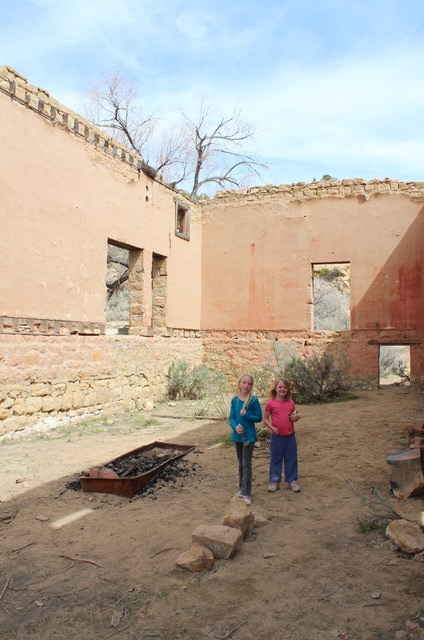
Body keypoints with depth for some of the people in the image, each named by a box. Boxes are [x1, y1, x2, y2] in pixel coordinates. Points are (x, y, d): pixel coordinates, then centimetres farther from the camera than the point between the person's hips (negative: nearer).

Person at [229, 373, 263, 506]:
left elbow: (259, 417, -6)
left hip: (249, 435, -4)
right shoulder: (235, 400, 1)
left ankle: (246, 493, 1)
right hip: (238, 435, 4)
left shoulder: (253, 400, -10)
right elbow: (231, 417, 2)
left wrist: (246, 415, -21)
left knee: (246, 464, -5)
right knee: (241, 463, 16)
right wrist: (235, 427, -17)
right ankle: (242, 488, 28)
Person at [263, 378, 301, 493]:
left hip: (290, 436, 3)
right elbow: (265, 419, -2)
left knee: (291, 459, 11)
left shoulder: (291, 403, 3)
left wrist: (297, 417, -8)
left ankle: (292, 480, 26)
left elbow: (294, 415, 15)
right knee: (275, 459, 9)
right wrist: (271, 427, -18)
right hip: (276, 436, -2)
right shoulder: (270, 403, -6)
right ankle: (274, 481, 23)